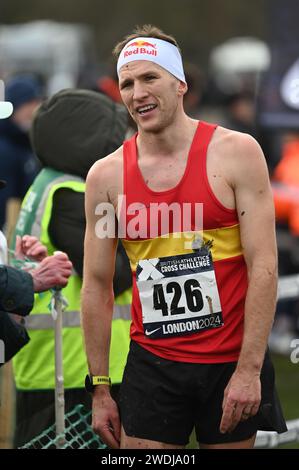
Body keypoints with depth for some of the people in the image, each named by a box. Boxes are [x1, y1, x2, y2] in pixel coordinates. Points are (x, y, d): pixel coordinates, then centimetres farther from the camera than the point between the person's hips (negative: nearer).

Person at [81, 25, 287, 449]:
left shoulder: (236, 152, -5)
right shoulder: (106, 175, 3)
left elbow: (264, 266, -9)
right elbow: (98, 285, 7)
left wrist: (249, 369, -15)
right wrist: (100, 388, 3)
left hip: (232, 362, -2)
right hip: (152, 364, 2)